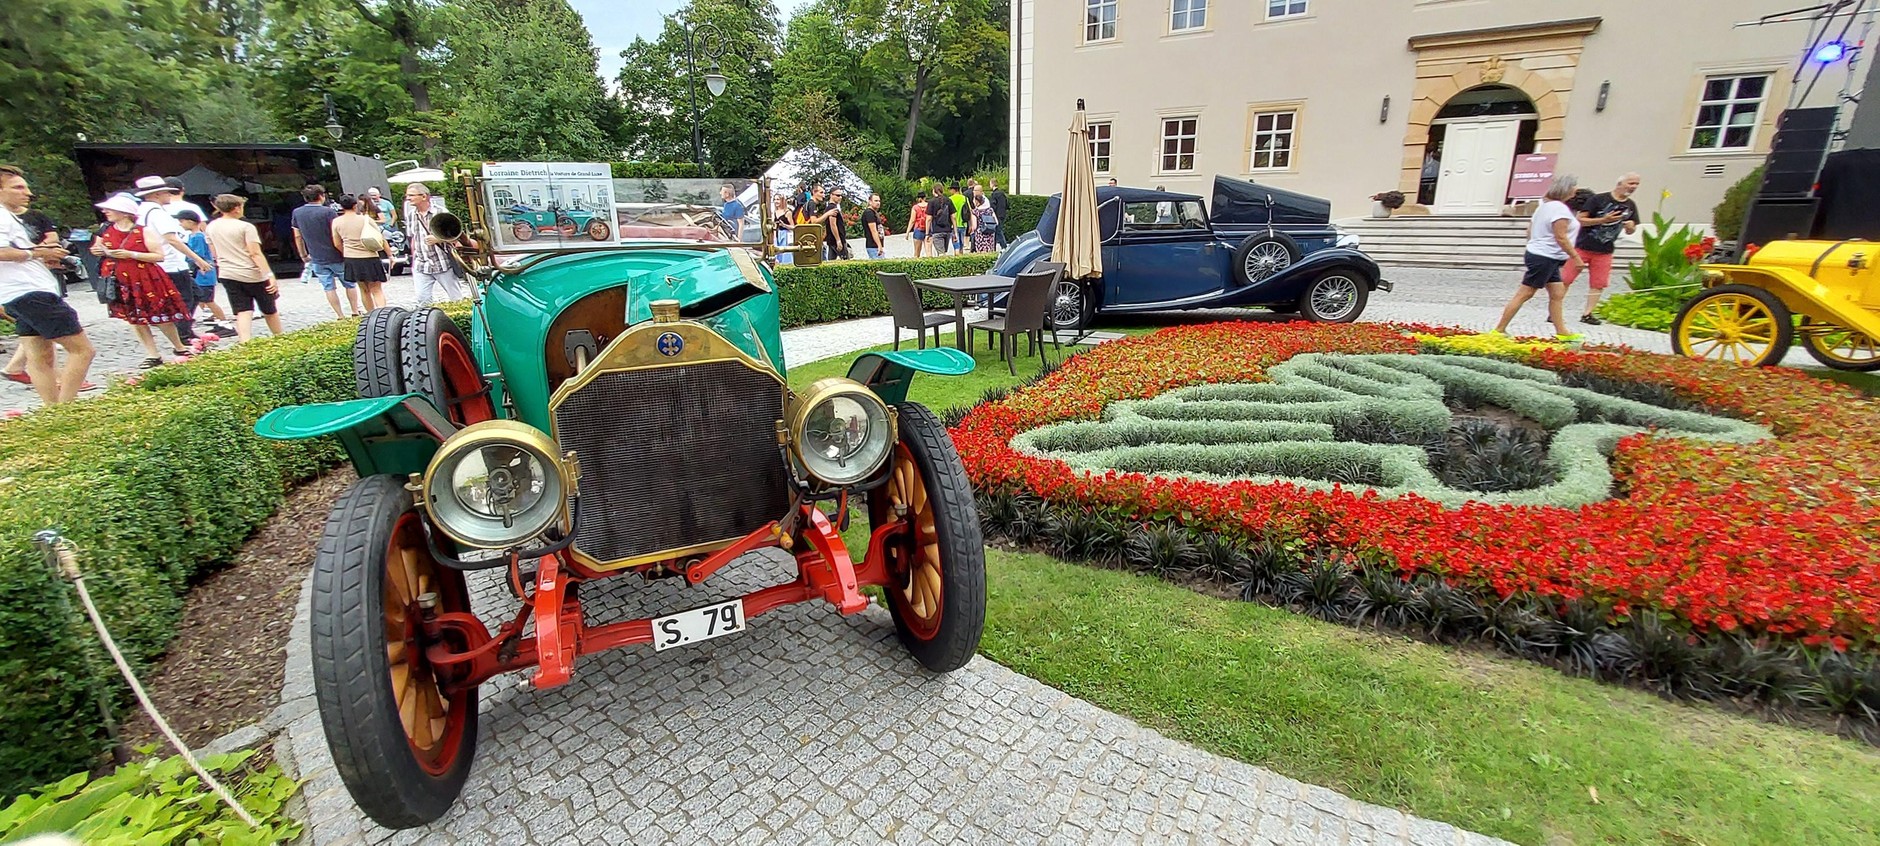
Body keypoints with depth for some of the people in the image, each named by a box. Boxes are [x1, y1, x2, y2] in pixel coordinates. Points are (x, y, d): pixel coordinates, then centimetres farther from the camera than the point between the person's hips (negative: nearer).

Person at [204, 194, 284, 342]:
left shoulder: (211, 227, 8)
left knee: (243, 312, 2)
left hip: (228, 275, 5)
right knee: (269, 311, 10)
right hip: (253, 275, -5)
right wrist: (270, 275, -21)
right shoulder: (246, 227, -10)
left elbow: (215, 254, 16)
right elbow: (255, 253, -18)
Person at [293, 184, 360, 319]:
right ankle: (355, 313, 10)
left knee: (329, 288, 7)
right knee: (349, 284, 9)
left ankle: (340, 316, 7)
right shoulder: (328, 212, -11)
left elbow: (297, 236, 10)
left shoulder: (297, 213, 5)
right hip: (336, 257, -4)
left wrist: (303, 255, 19)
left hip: (317, 259, 4)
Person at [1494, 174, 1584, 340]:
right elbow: (1560, 237, -19)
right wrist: (1575, 256, -13)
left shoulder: (1544, 204, 12)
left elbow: (1529, 230, 17)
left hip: (1540, 255, 10)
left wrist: (1535, 245, 27)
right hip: (1545, 258, -10)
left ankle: (1561, 332, 15)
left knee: (1558, 294, 11)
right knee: (1524, 294, -7)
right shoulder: (1560, 208, -16)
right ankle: (1499, 330, -4)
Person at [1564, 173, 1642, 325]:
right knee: (1565, 279, -4)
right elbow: (1580, 220, -10)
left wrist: (1630, 227, -7)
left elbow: (1630, 231, 16)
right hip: (1583, 246, -5)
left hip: (1605, 251, 5)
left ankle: (1587, 314, 7)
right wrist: (1603, 220, -20)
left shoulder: (1631, 206, 9)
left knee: (1599, 284, 2)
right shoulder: (1598, 199, -9)